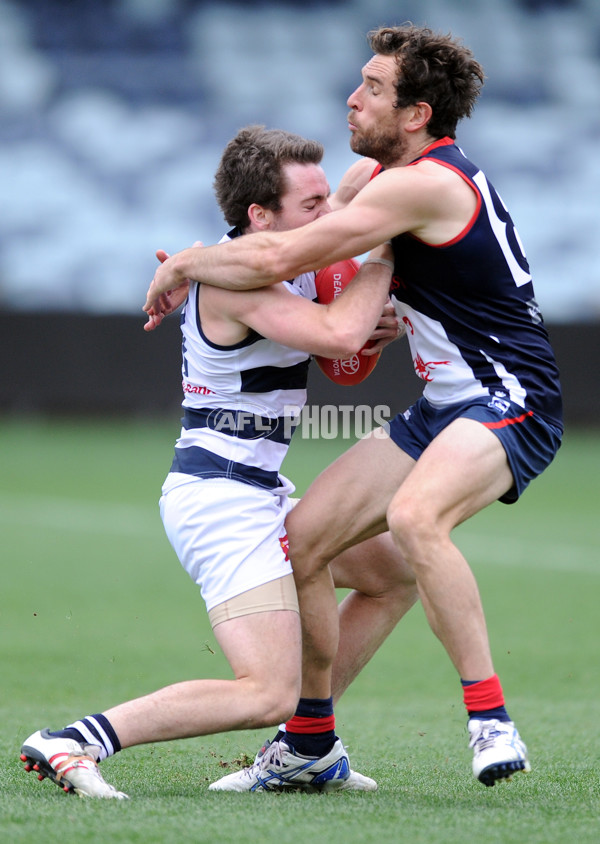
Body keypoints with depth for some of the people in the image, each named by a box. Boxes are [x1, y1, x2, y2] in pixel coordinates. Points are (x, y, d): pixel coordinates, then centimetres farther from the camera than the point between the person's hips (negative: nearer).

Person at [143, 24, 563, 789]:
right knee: (301, 538, 4)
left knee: (413, 517, -38)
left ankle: (490, 719, -32)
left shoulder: (423, 183, -21)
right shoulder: (378, 174, 11)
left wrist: (183, 265, -6)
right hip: (442, 408, 10)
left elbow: (277, 260, -23)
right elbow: (300, 232, 32)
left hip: (510, 404, -10)